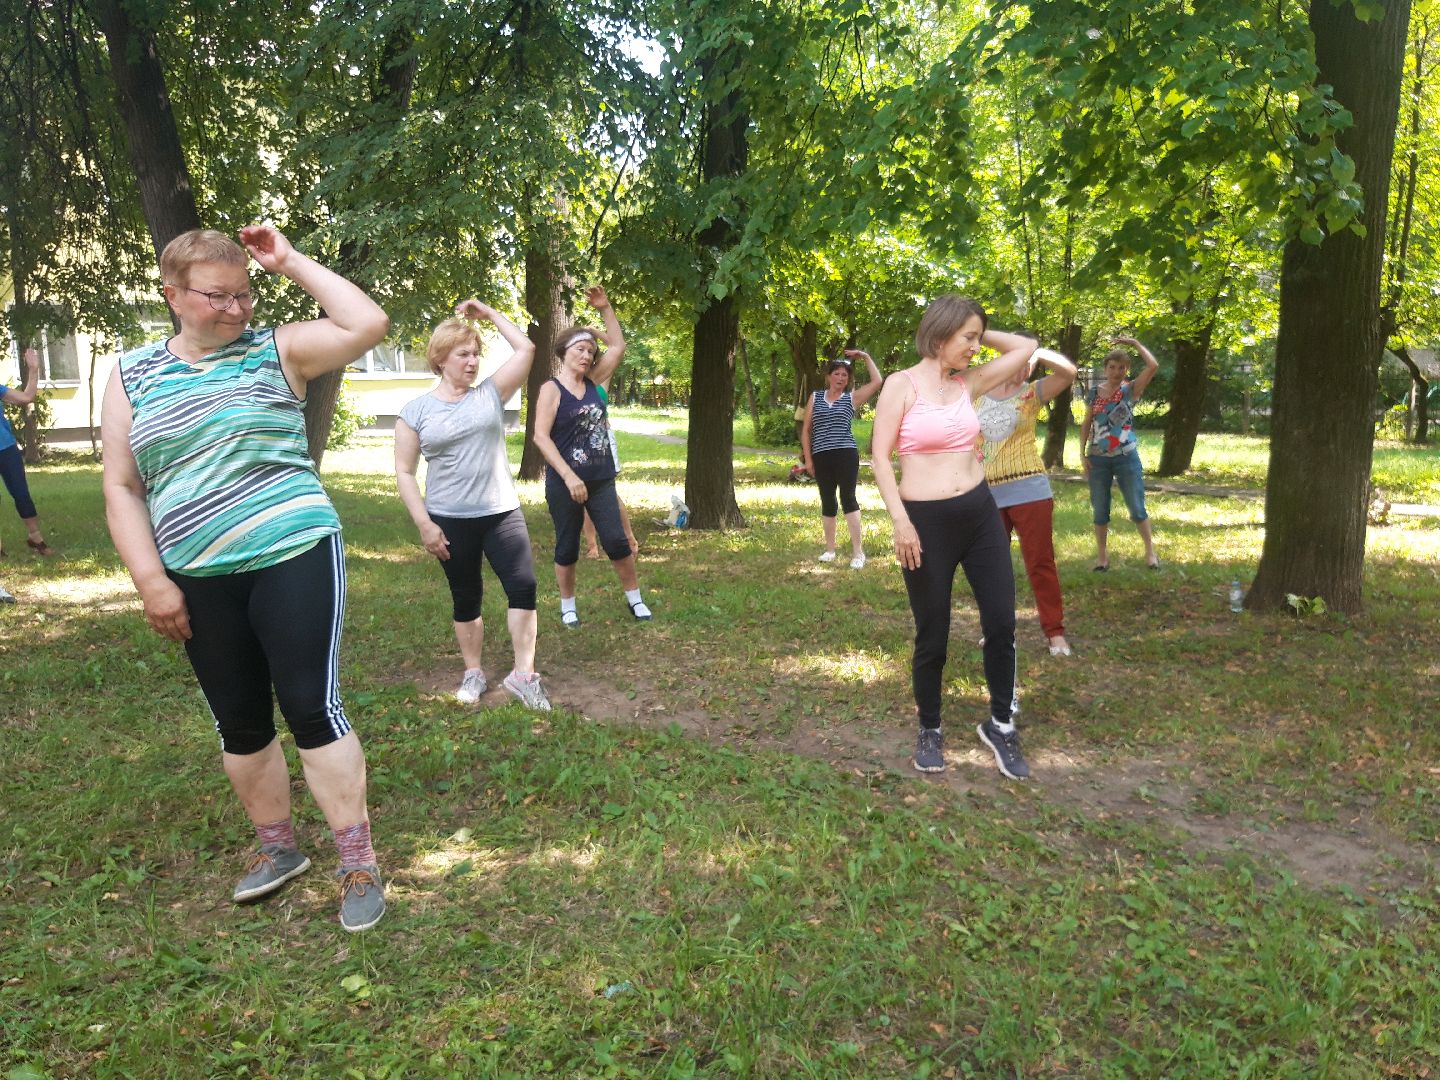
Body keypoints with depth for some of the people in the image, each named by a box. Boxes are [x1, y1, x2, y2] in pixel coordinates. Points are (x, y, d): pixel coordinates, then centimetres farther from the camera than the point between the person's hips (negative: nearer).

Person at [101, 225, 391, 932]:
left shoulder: (276, 350, 2)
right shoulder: (132, 377, 7)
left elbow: (368, 324, -11)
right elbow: (122, 489, 6)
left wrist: (291, 263, -6)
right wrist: (152, 582, -3)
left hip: (294, 558, -3)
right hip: (200, 581, 4)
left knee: (311, 706, -7)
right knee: (239, 721, 12)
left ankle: (358, 863, 3)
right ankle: (278, 847, 31)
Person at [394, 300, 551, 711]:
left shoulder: (490, 394, 4)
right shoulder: (416, 410, -2)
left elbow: (526, 349, 3)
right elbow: (404, 471, -1)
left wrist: (489, 313, 5)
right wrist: (424, 523, -9)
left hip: (502, 513, 1)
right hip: (450, 520, -1)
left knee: (523, 587, -8)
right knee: (465, 598, 10)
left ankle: (523, 674, 1)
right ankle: (473, 672, 25)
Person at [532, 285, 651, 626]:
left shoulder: (593, 382, 7)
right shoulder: (551, 390, -9)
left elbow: (618, 346, 13)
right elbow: (541, 437, -17)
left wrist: (605, 308, 4)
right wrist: (569, 477, -23)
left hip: (601, 480, 4)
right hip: (564, 484, -4)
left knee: (617, 541, 4)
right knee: (567, 547, 8)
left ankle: (635, 598, 18)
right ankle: (567, 605, 24)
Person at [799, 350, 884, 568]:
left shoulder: (852, 397, 6)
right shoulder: (815, 397, 12)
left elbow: (877, 381, -5)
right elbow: (805, 430, 12)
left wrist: (865, 356, -2)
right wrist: (808, 458, 5)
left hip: (846, 454, -3)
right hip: (821, 457, 3)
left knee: (848, 498, -8)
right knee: (827, 501, 9)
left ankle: (858, 550, -5)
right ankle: (830, 548, 19)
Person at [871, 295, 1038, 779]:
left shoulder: (969, 383, 8)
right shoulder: (902, 385, -6)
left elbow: (1026, 347, 19)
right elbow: (879, 456, -9)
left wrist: (980, 333, 11)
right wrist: (900, 520, -17)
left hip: (980, 512, 5)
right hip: (926, 520, -5)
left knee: (1002, 624, 5)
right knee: (933, 637, 6)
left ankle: (1001, 725, 25)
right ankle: (929, 730, 27)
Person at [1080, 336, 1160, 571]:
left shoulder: (1132, 389, -1)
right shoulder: (1095, 392, 6)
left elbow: (1154, 366, -17)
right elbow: (1086, 424, 9)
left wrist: (1135, 343, -8)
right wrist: (1083, 454, 1)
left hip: (1127, 457, -2)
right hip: (1098, 459, 2)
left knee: (1137, 509, 1)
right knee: (1100, 511, 7)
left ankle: (1150, 549, 17)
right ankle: (1102, 554, 19)